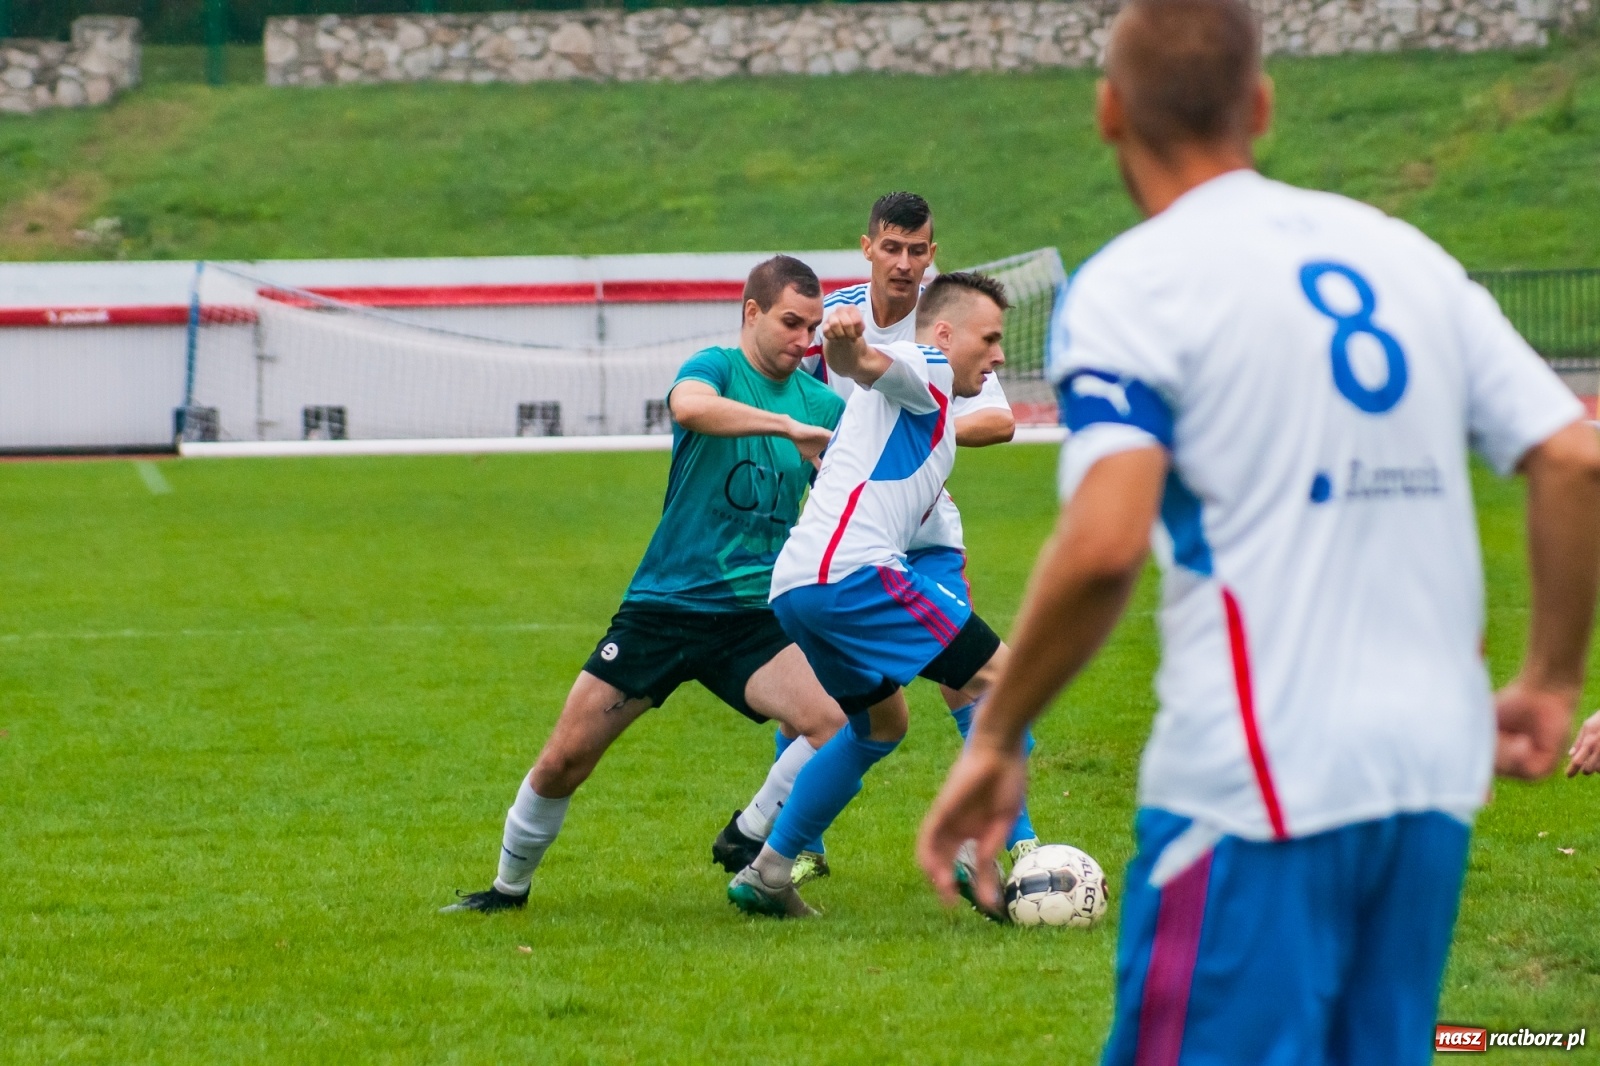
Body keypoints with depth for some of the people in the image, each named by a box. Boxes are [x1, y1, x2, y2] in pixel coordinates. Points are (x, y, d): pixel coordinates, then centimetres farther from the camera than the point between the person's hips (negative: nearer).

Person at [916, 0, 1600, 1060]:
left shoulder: (1130, 286, -5)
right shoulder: (1409, 257, 13)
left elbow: (1103, 544, -18)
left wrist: (995, 743, -8)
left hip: (1257, 785, -6)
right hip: (1436, 775, 6)